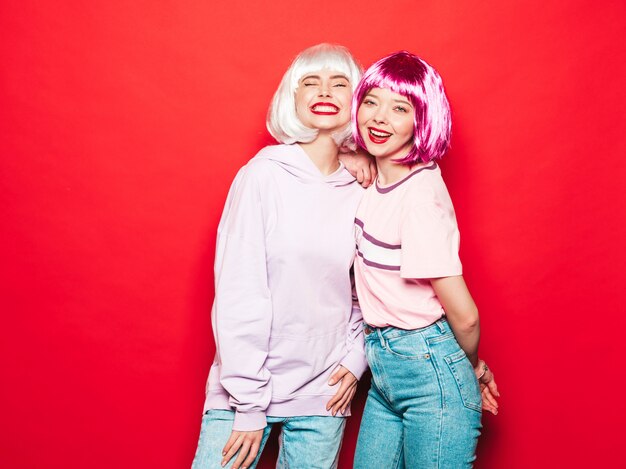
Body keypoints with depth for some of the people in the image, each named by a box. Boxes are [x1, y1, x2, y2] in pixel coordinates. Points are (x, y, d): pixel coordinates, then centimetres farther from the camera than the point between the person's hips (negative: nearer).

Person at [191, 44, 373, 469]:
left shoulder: (362, 190, 3)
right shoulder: (263, 175, -9)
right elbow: (237, 294, -11)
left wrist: (356, 358, 2)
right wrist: (249, 404, -12)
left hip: (323, 394, 3)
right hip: (247, 387, -3)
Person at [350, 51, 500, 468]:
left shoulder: (419, 195, -22)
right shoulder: (377, 175, 2)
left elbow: (464, 315, -19)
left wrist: (473, 367, 0)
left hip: (430, 374, -8)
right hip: (386, 372, 8)